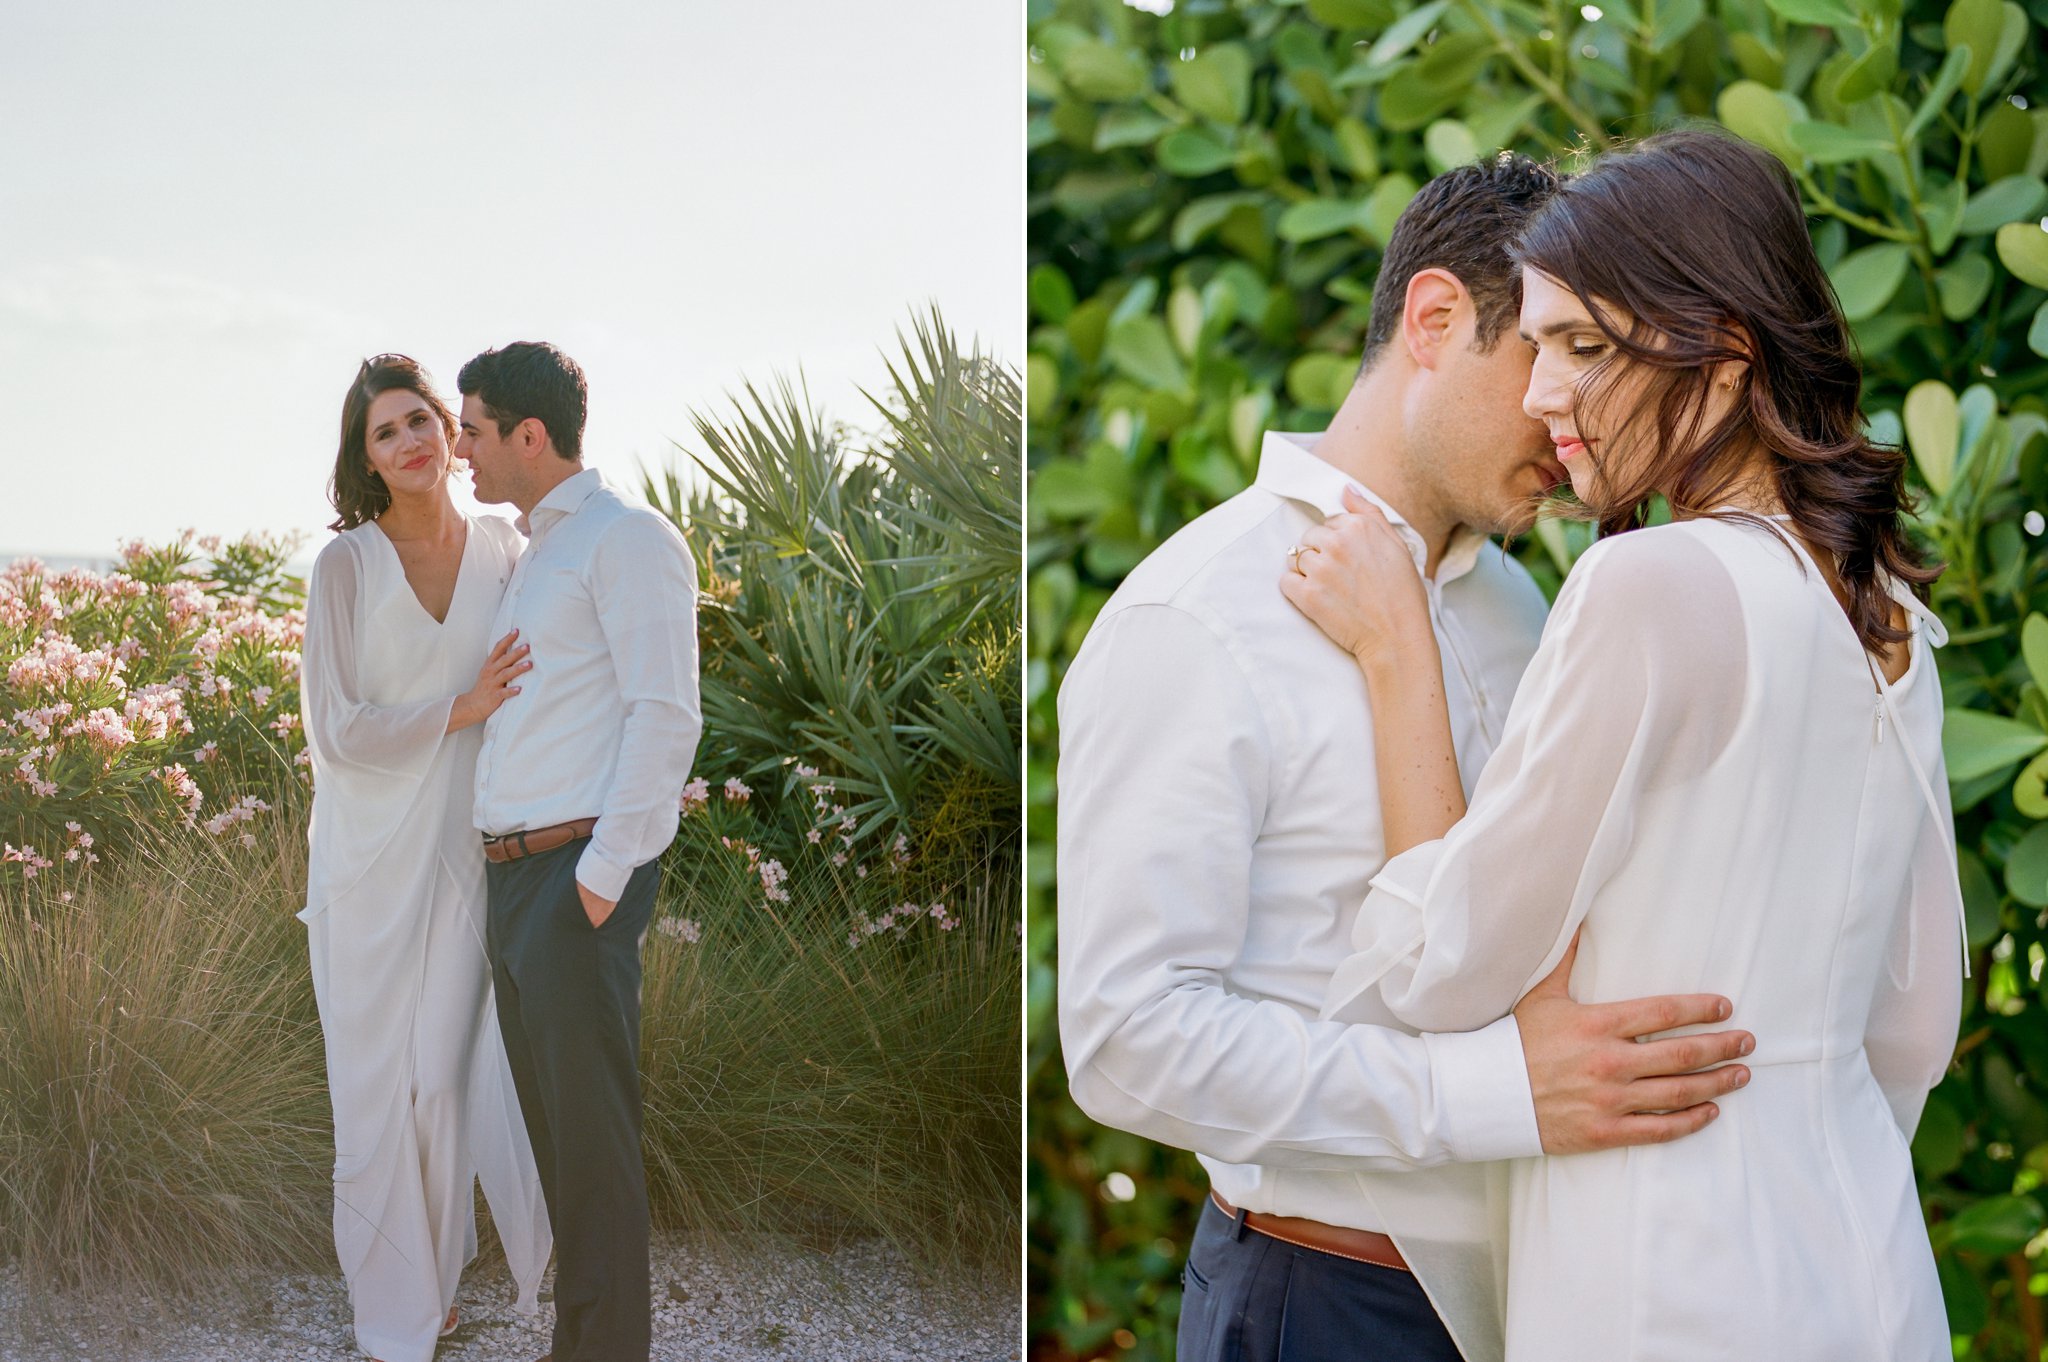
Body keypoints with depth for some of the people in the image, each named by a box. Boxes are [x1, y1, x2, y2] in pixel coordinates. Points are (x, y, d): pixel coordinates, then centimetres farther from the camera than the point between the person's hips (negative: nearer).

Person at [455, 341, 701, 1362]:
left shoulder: (626, 538, -7)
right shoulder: (534, 555, 21)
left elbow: (665, 717, -15)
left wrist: (603, 875, -19)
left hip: (578, 878, -9)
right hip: (513, 874, 9)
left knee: (593, 1126, -6)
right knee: (551, 1124, 13)